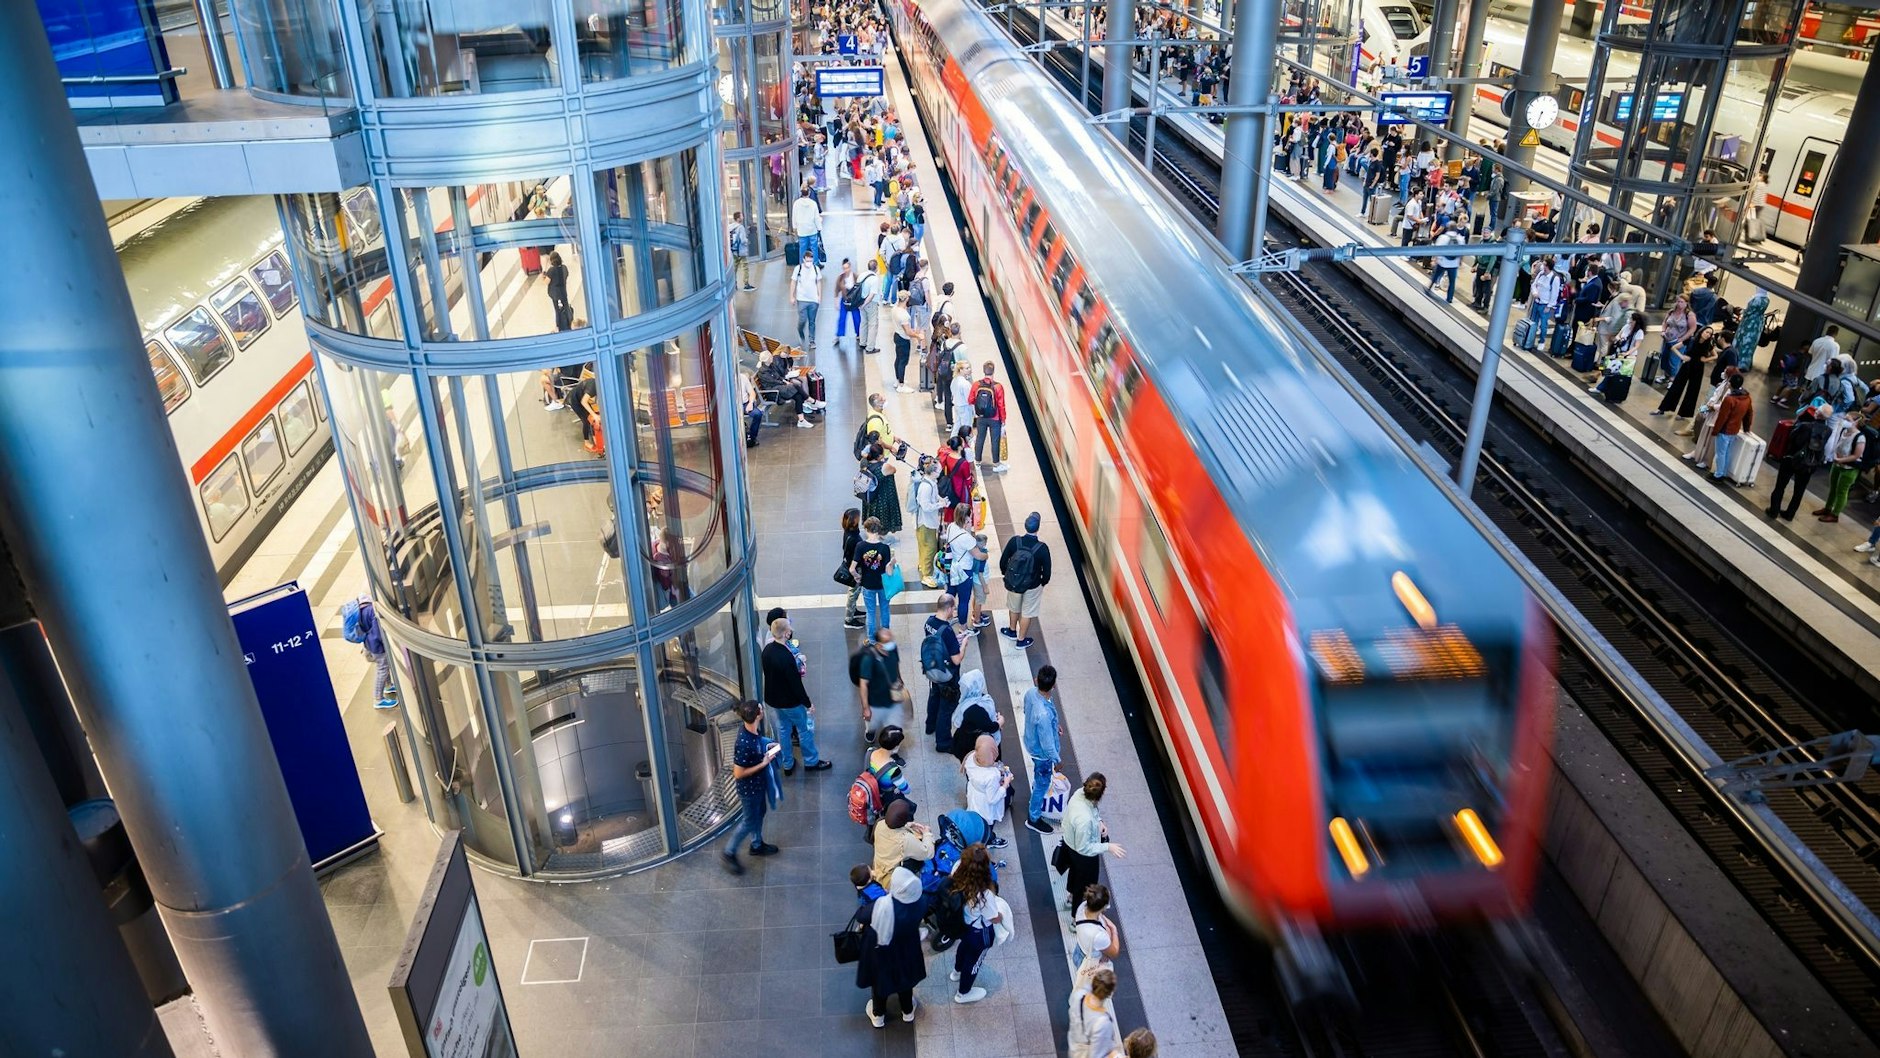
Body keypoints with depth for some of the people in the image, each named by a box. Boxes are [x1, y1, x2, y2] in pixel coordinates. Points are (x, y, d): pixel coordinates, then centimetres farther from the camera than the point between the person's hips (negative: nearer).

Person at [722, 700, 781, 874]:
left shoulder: (750, 730, -13)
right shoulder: (744, 744, -39)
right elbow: (738, 774, -30)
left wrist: (767, 746, -4)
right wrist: (763, 764, -27)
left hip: (758, 783, 8)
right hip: (749, 788, -8)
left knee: (760, 813, 27)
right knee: (749, 821, 12)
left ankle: (757, 845, 50)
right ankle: (729, 853, 33)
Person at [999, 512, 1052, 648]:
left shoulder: (1014, 541, -20)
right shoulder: (1042, 548, -25)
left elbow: (1003, 561, -8)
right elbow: (1047, 570, -15)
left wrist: (1005, 574, 12)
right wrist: (1043, 582, 7)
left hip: (1013, 582, 2)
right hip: (1032, 586, -2)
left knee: (1014, 608, 28)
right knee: (1027, 612, 19)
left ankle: (1012, 630, 51)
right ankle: (1021, 640, 34)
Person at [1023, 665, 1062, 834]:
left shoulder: (1030, 692, -21)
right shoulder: (1044, 714, -45)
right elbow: (1047, 744, -31)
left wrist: (1053, 724, 13)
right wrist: (1057, 760, -12)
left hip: (1031, 743, 7)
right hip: (1042, 753, -7)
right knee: (1042, 785, 19)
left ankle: (1037, 787, 66)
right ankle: (1034, 818, 40)